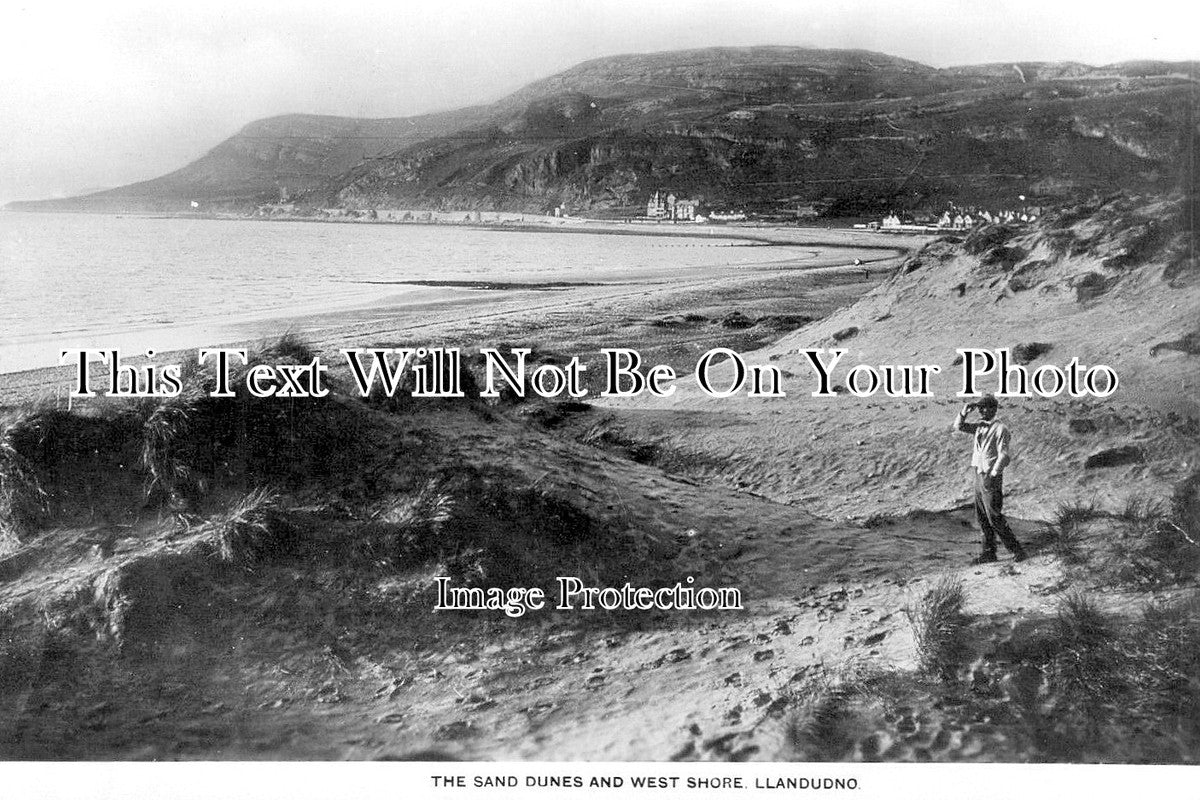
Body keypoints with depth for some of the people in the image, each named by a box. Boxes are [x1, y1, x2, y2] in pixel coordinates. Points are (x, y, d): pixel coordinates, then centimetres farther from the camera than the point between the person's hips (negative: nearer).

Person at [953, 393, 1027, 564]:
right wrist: (964, 411, -4)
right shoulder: (980, 426, 11)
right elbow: (959, 426, 14)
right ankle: (989, 553, 17)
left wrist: (993, 475, -23)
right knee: (982, 517, 10)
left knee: (994, 517, -8)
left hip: (991, 478, -8)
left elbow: (1004, 455, -17)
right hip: (979, 477, 8)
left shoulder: (1001, 429, -12)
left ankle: (1017, 551, -1)